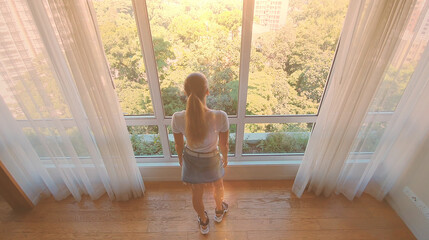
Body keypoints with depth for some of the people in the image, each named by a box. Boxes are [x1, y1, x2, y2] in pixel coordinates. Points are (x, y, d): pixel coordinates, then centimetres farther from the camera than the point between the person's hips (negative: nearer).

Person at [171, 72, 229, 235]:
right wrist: (225, 158, 7)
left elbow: (178, 145, -9)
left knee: (197, 194, 30)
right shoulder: (220, 117, -33)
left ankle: (204, 222, 59)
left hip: (190, 160, 1)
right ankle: (219, 211, 65)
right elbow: (224, 144, -15)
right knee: (218, 186, 34)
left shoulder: (177, 118, -28)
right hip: (212, 161, -1)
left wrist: (181, 159, 12)